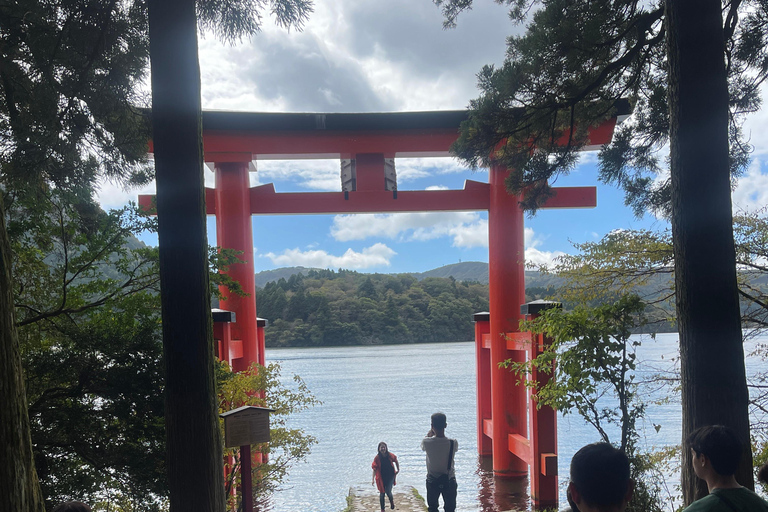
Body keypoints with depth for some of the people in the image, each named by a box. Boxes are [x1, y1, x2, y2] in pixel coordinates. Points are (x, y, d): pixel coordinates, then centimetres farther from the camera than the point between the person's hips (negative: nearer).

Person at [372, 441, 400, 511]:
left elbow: (396, 461, 12)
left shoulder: (390, 455, -8)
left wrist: (398, 470, 14)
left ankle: (391, 500, 25)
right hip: (381, 477, 0)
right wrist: (373, 479, -19)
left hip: (390, 476, 0)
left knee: (388, 491, -10)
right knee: (382, 493, 5)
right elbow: (375, 469, -12)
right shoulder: (377, 458, -11)